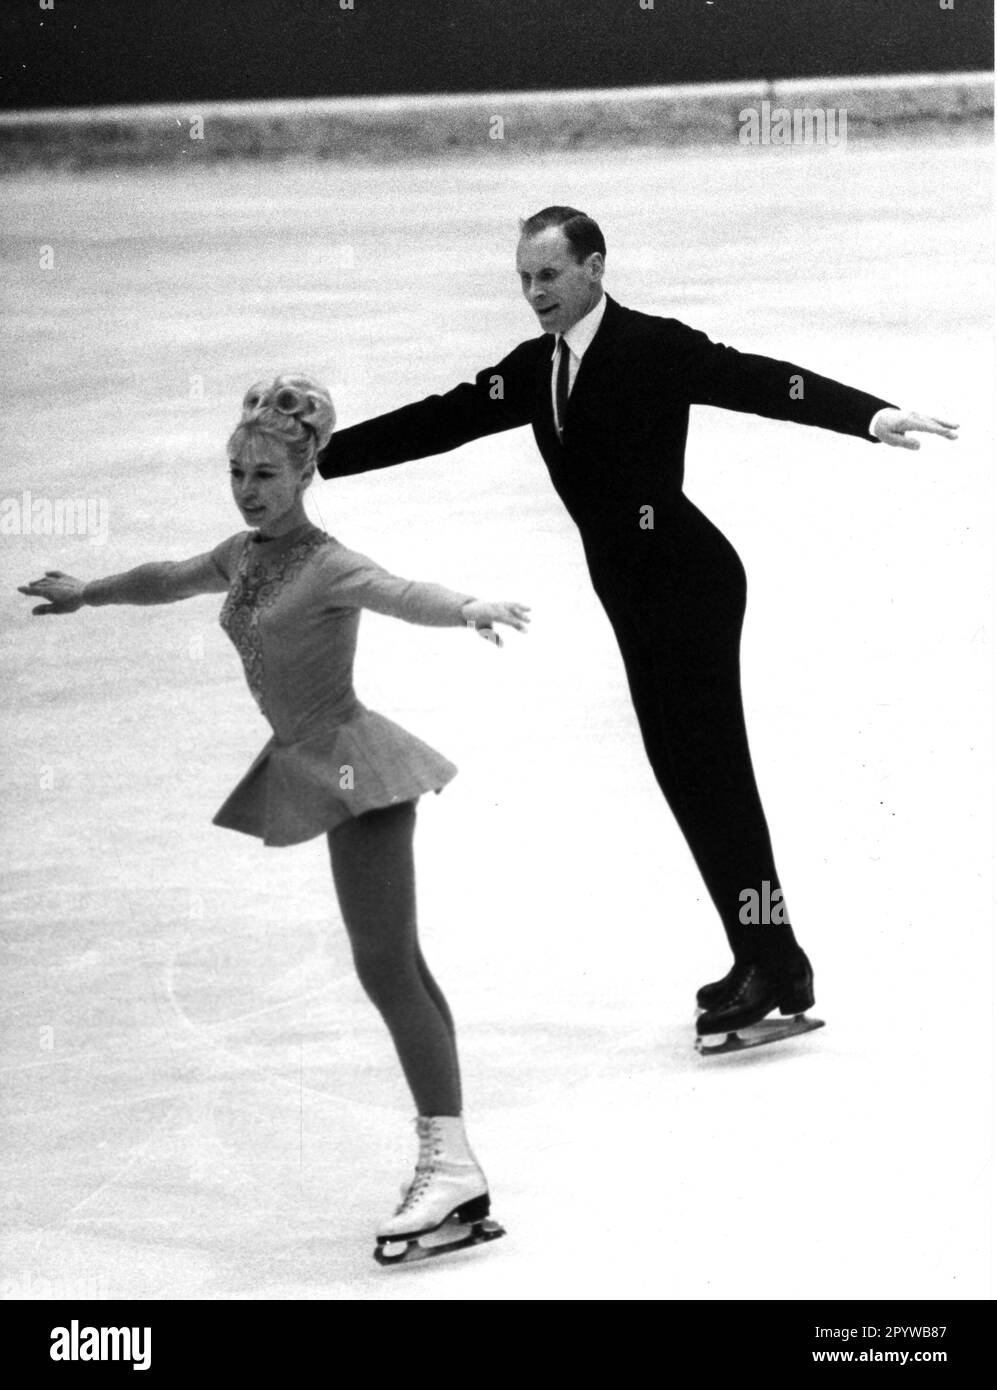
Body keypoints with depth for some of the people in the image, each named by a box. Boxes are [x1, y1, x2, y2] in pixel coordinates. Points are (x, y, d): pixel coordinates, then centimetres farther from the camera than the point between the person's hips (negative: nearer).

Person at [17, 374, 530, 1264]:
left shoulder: (326, 567, -15)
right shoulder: (246, 557, 11)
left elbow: (401, 594, -35)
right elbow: (170, 580, 30)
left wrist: (467, 610, -56)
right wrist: (86, 593, 46)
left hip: (356, 769, -9)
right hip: (317, 769, 9)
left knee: (386, 968, -15)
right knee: (400, 968, 7)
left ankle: (451, 1164, -19)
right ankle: (452, 1178, 8)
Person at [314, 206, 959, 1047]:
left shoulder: (655, 347, -12)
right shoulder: (535, 369, 10)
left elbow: (759, 383, -22)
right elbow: (440, 422, 13)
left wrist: (870, 415, -36)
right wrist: (316, 456, 11)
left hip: (688, 581, -8)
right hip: (635, 595, 8)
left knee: (713, 767, -8)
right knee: (682, 769, 9)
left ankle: (775, 961, -4)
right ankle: (762, 959, 16)